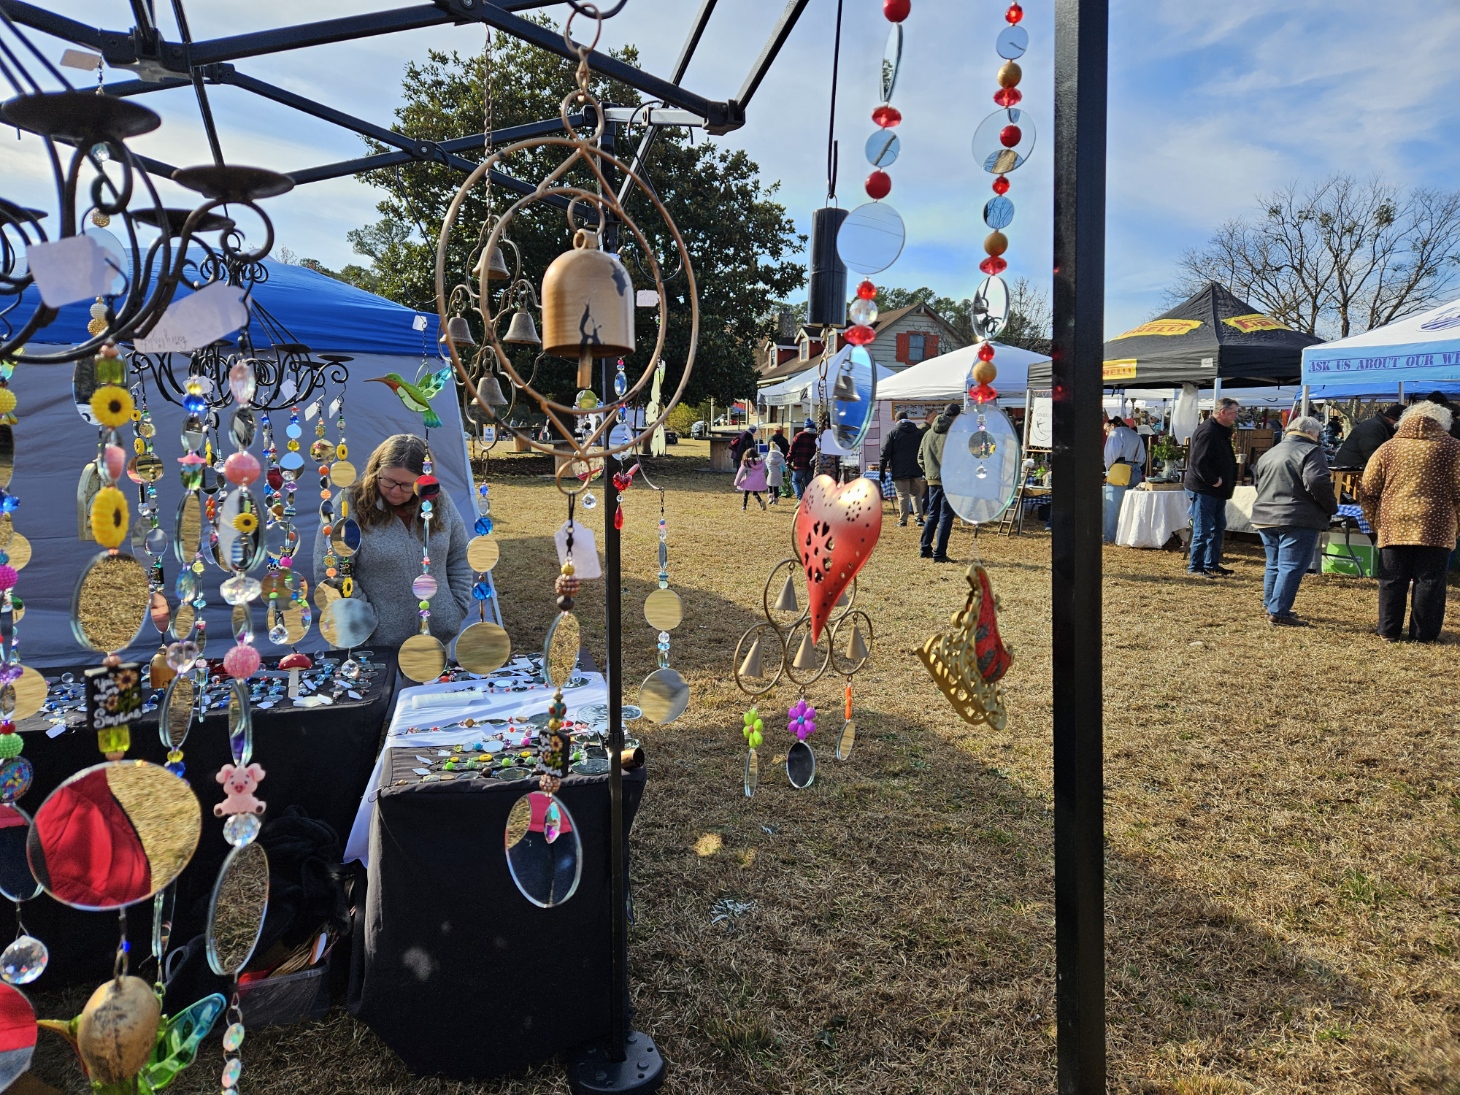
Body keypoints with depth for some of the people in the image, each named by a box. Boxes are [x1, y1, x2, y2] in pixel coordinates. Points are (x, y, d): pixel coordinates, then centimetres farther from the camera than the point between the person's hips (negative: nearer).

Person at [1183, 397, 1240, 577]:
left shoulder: (1222, 431, 14)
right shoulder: (1207, 432, -20)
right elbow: (1198, 462, -27)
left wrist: (1231, 481, 10)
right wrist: (1213, 481, -20)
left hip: (1217, 490, 11)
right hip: (1203, 490, -11)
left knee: (1218, 527, 16)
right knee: (1203, 531, -5)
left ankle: (1212, 564, 26)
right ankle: (1195, 566, 4)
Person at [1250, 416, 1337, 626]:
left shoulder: (1268, 454, 18)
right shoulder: (1310, 451, -8)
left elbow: (1258, 482, 24)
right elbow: (1317, 482, -21)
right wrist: (1332, 507, -8)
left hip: (1265, 518, 8)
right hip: (1298, 520, -8)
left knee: (1274, 565, 19)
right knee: (1291, 567, -5)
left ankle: (1271, 606, 28)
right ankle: (1279, 613, -7)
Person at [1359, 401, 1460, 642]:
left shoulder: (1387, 448, 7)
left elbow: (1368, 492, 7)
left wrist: (1375, 522, 16)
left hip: (1393, 527, 2)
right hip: (1435, 529, -1)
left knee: (1392, 581, 8)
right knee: (1429, 583, 6)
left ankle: (1388, 631, 13)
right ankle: (1423, 634, 11)